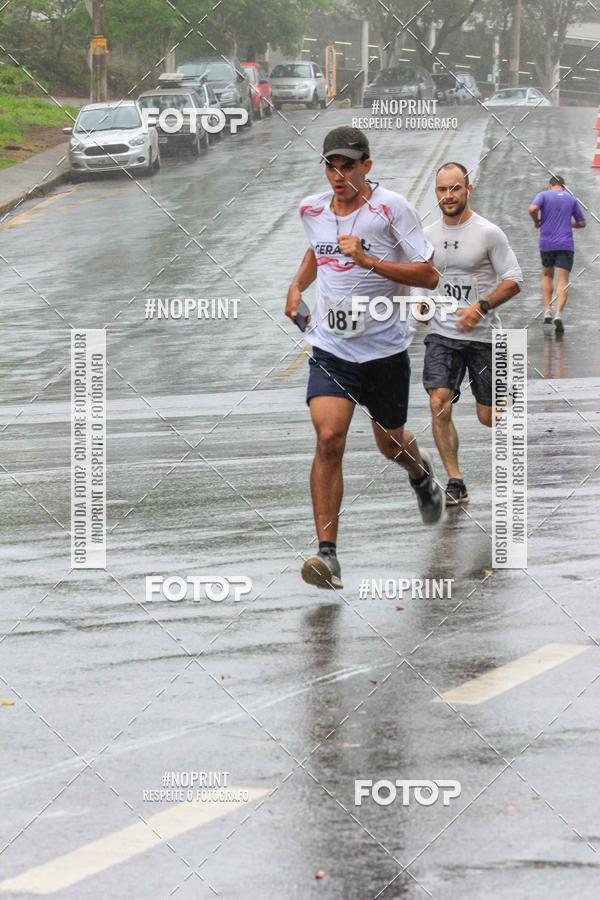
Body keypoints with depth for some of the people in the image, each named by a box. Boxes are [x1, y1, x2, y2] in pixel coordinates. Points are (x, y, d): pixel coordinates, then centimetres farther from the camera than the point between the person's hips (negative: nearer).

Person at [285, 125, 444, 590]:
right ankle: (327, 553, -19)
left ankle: (421, 471, 56)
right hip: (331, 348, 2)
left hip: (385, 347, -2)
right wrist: (297, 285, 12)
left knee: (390, 442, 17)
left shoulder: (392, 208, -13)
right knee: (329, 437, -18)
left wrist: (367, 259, -24)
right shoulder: (312, 209, 2)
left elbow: (428, 275, -15)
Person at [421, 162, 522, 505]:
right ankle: (455, 483, -6)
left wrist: (481, 307, -21)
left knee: (488, 417, 5)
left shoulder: (489, 233, -9)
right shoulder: (429, 235, 5)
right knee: (439, 406, -15)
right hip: (442, 333, 3)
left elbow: (514, 281, -9)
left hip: (483, 335, -3)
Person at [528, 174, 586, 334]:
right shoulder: (571, 199, 11)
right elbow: (581, 223, 15)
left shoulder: (544, 195, 3)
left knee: (547, 276, 21)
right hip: (566, 244, 0)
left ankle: (547, 310, 10)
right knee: (563, 280, -3)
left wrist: (537, 222, 2)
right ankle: (558, 314, -20)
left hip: (546, 243, 0)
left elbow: (532, 209, -17)